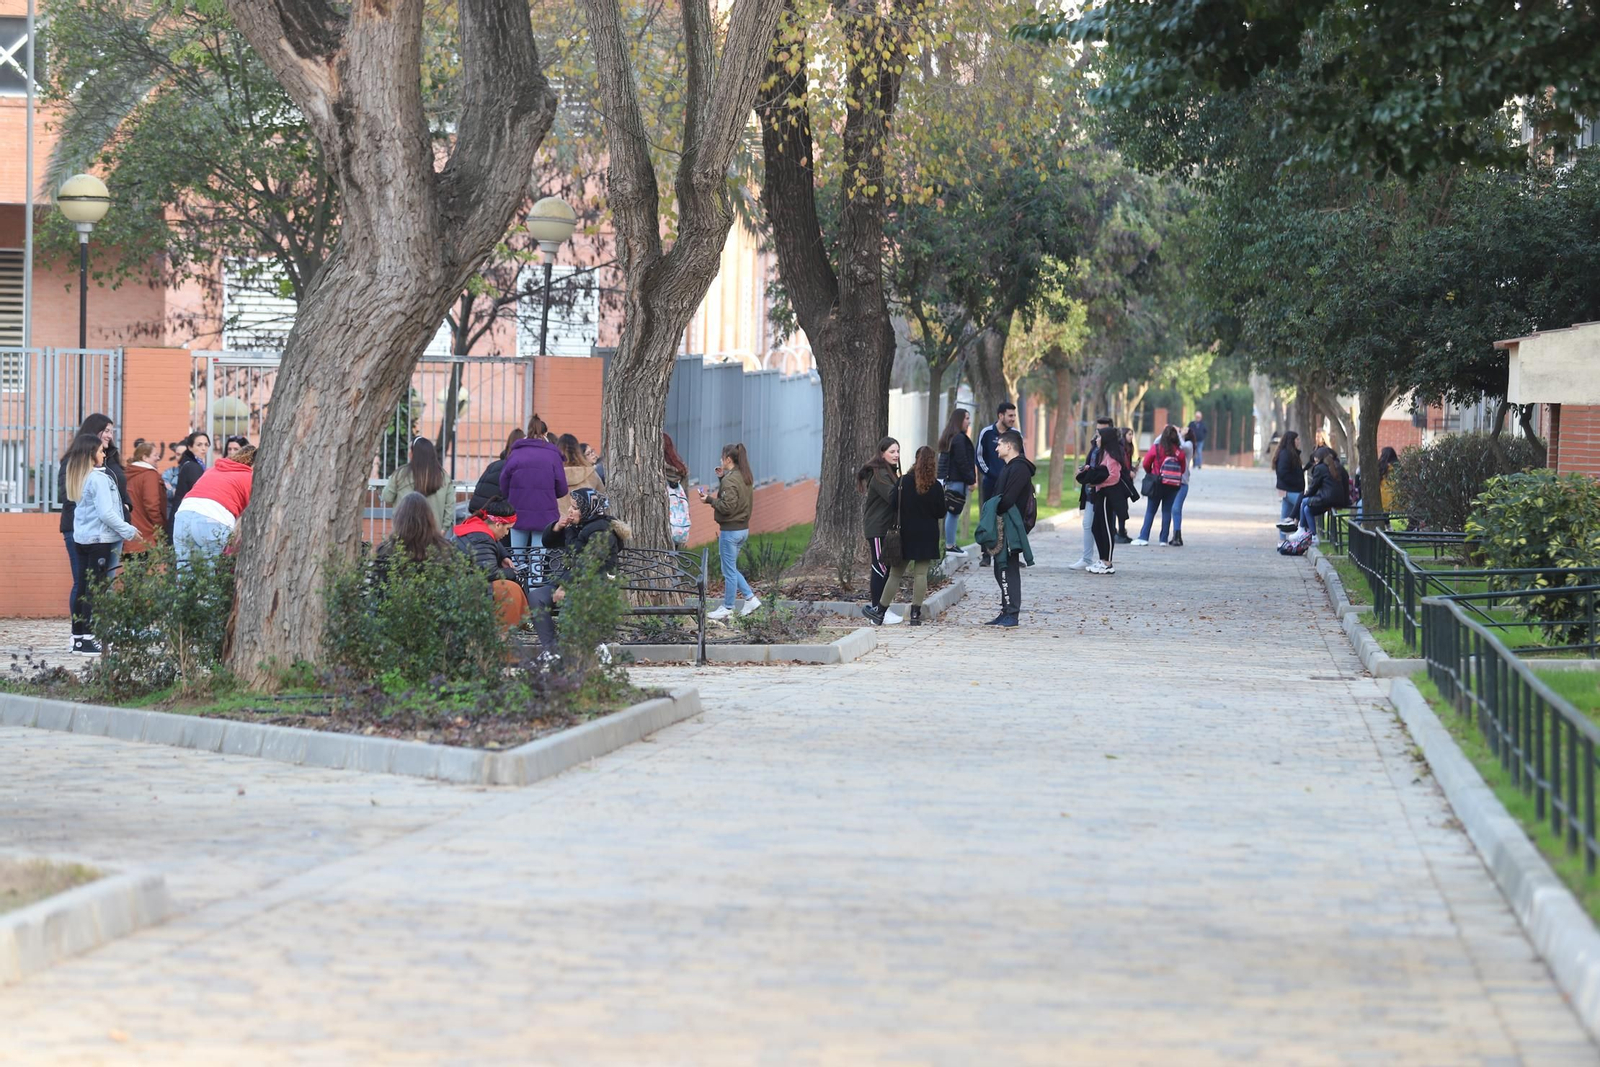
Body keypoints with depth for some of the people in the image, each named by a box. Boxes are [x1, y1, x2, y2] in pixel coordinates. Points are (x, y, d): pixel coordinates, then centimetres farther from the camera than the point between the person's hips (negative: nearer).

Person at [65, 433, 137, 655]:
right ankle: (88, 639, -7)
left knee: (83, 586, 11)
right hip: (99, 539, -8)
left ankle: (78, 636, 14)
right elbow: (106, 513, -18)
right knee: (95, 588, -5)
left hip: (81, 537, 8)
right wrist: (128, 530, -10)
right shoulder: (98, 479, -15)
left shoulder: (77, 477, 9)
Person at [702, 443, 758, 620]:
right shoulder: (746, 478, 9)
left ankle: (727, 609, 11)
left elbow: (727, 507, -24)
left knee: (729, 570, 2)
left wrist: (709, 499, -13)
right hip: (743, 529, 9)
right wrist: (722, 478, 8)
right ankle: (750, 598, 17)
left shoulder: (730, 480, -20)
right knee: (731, 568, 20)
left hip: (730, 531, -9)